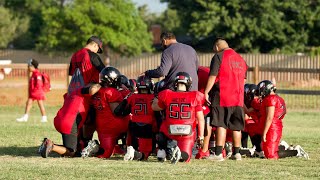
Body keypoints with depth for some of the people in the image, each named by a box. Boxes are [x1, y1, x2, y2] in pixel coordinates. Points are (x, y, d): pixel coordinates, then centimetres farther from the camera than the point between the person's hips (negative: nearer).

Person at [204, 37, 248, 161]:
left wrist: (206, 92, -7)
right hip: (238, 97, 6)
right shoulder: (240, 59, 17)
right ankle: (236, 153, 14)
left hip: (222, 96, -6)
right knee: (236, 126, 11)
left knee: (221, 125, -6)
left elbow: (213, 76, -10)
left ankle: (218, 153, -10)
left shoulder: (218, 57, -4)